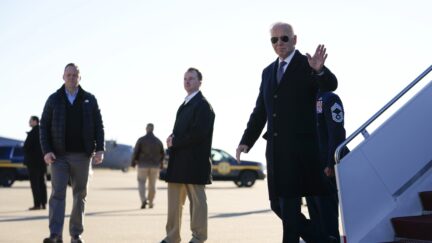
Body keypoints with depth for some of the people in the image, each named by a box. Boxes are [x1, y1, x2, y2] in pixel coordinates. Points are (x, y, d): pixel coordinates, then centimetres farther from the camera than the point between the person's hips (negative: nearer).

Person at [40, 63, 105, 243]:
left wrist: (100, 149, -7)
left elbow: (98, 126, 5)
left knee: (80, 195, 6)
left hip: (82, 155, 1)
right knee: (58, 193, -9)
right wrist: (46, 151, -8)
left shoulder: (89, 100, 6)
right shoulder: (54, 99, 5)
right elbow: (44, 126, 3)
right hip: (59, 156, -1)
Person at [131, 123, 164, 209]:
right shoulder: (158, 141, 4)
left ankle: (144, 200, -16)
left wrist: (133, 163, 5)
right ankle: (151, 202, 18)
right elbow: (162, 154, 7)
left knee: (141, 183, 4)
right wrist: (160, 164, 21)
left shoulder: (141, 140, -5)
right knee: (152, 184, 13)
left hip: (143, 165, -2)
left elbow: (135, 152, -7)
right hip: (155, 166, 2)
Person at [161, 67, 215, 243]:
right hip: (179, 161, 9)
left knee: (197, 200, 1)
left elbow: (199, 133, -19)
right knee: (174, 200, 11)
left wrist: (175, 142, -13)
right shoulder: (185, 105, 20)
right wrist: (172, 139, -1)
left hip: (194, 161, -9)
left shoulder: (202, 105, -9)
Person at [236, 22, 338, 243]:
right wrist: (246, 141, 7)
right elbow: (260, 111, 16)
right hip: (275, 149, 7)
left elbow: (330, 85, -20)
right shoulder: (268, 72, 17)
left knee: (289, 206, -6)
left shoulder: (307, 65, -2)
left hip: (299, 148, -7)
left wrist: (319, 70, -42)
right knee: (278, 205, 11)